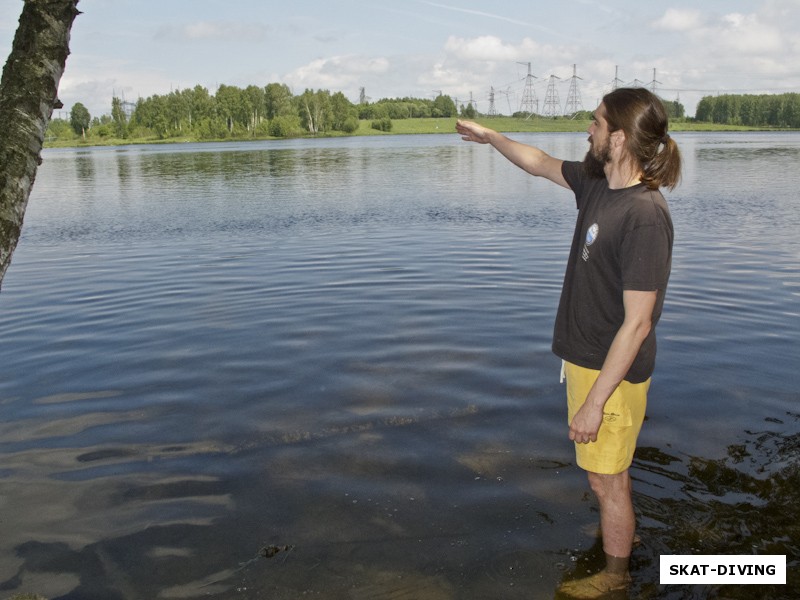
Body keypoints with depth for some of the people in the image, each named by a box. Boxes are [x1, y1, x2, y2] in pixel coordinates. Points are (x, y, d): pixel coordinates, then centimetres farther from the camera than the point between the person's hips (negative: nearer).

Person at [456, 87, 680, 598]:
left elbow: (637, 324, -26)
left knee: (607, 477, 11)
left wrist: (595, 401, -23)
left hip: (612, 372, -8)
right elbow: (541, 164, 20)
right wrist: (490, 136, 28)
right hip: (586, 359, 8)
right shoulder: (597, 182, -1)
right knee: (611, 469, 27)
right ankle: (621, 532, 51)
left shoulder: (645, 215, -27)